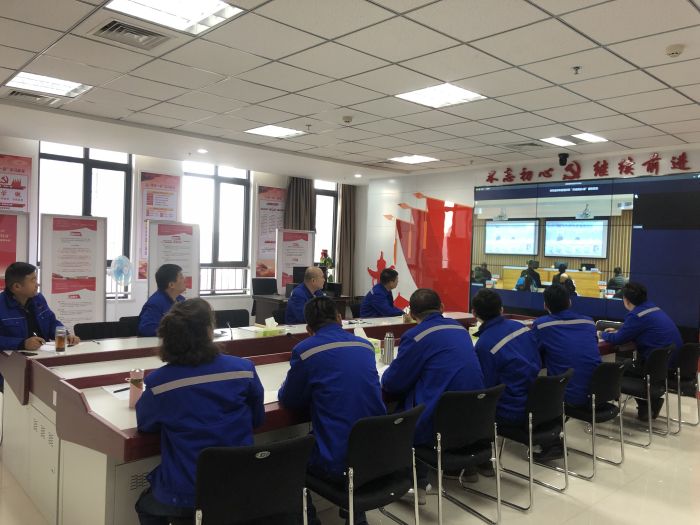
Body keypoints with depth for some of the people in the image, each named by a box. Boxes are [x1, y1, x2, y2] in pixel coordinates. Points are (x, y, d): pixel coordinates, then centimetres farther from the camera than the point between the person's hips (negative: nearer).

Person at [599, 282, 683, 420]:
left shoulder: (636, 315, -18)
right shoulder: (653, 308, 10)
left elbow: (618, 339, -12)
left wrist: (603, 334, 6)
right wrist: (617, 331, 27)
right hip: (673, 360, 9)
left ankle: (647, 405, 12)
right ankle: (650, 401, 20)